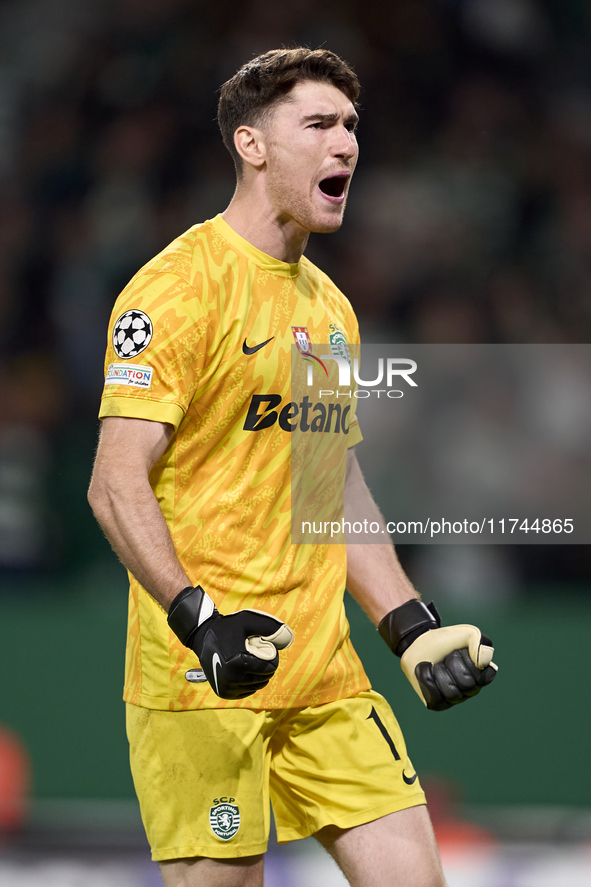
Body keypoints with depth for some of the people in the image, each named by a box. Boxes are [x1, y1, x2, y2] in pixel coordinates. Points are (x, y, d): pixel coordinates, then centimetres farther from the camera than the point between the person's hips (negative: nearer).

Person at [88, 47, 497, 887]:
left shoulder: (329, 305, 17)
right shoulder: (180, 285, -9)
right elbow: (116, 484, -14)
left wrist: (413, 626, 15)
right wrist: (199, 619, -26)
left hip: (326, 673, 7)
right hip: (205, 669, -7)